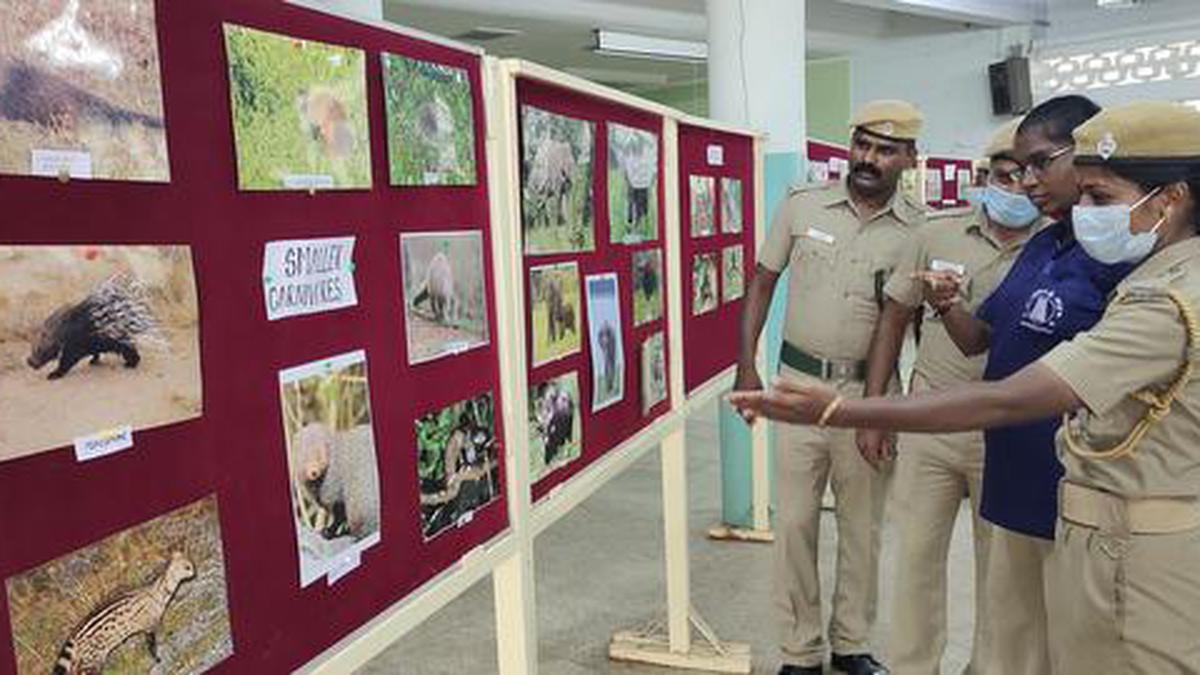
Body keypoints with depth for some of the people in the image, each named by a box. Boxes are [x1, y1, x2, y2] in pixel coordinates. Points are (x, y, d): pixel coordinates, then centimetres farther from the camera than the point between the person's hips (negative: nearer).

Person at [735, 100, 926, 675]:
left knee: (862, 525, 13)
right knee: (795, 521, 5)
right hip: (801, 382, 0)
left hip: (871, 390, 1)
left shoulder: (919, 228, -1)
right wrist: (746, 366, 1)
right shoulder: (802, 206, 0)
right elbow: (762, 284, 5)